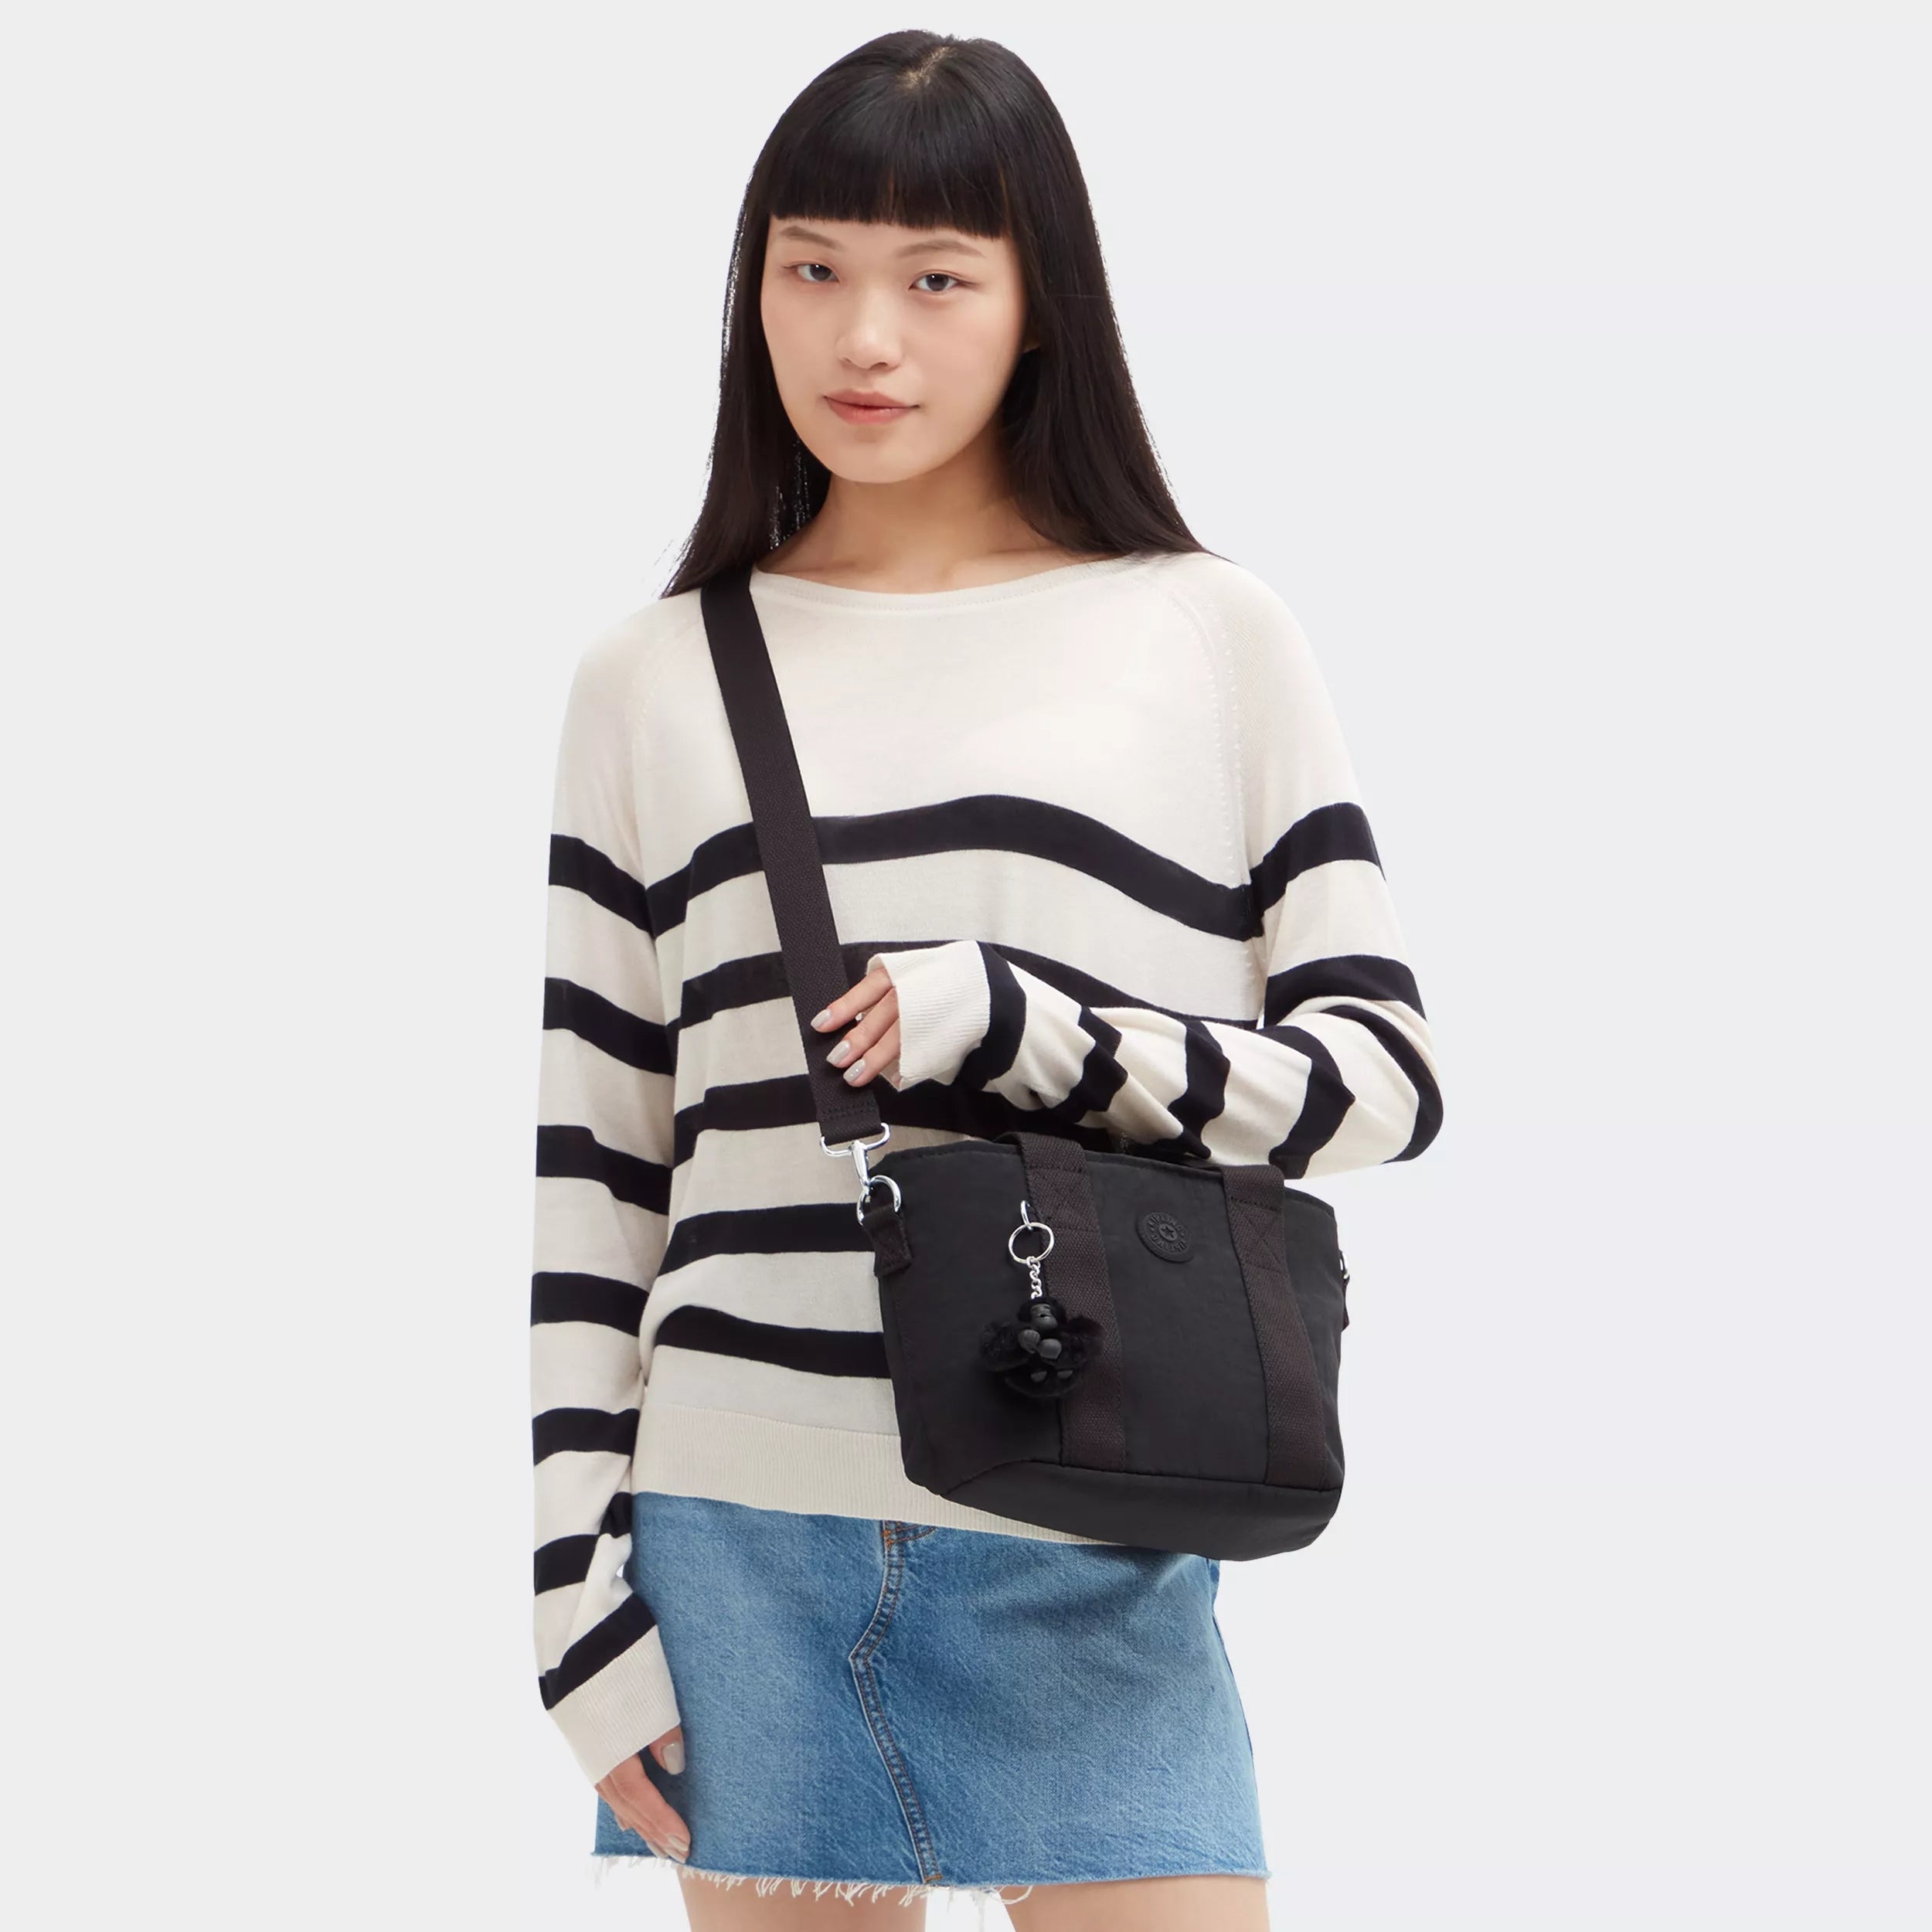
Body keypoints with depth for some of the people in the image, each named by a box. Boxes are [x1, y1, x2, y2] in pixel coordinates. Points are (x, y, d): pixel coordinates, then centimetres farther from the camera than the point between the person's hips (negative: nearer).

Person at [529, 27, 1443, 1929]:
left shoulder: (1212, 642, 4)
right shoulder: (654, 683, 9)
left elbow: (1384, 1074, 2)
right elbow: (592, 1177, 9)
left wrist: (1030, 1030, -13)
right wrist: (580, 1591, 4)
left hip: (1086, 1556, -1)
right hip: (740, 1539, 2)